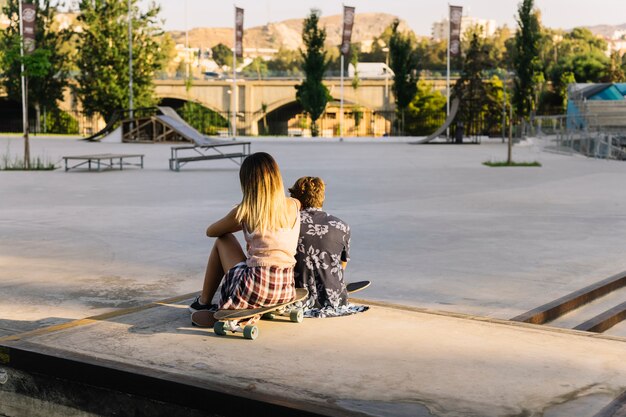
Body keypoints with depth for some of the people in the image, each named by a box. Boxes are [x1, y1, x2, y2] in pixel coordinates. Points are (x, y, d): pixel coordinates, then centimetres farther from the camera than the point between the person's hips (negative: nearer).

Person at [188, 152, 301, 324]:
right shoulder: (293, 205, 5)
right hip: (286, 291, 5)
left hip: (255, 289, -5)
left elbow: (210, 231, 13)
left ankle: (203, 302, 29)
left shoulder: (244, 211, -5)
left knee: (223, 240, 20)